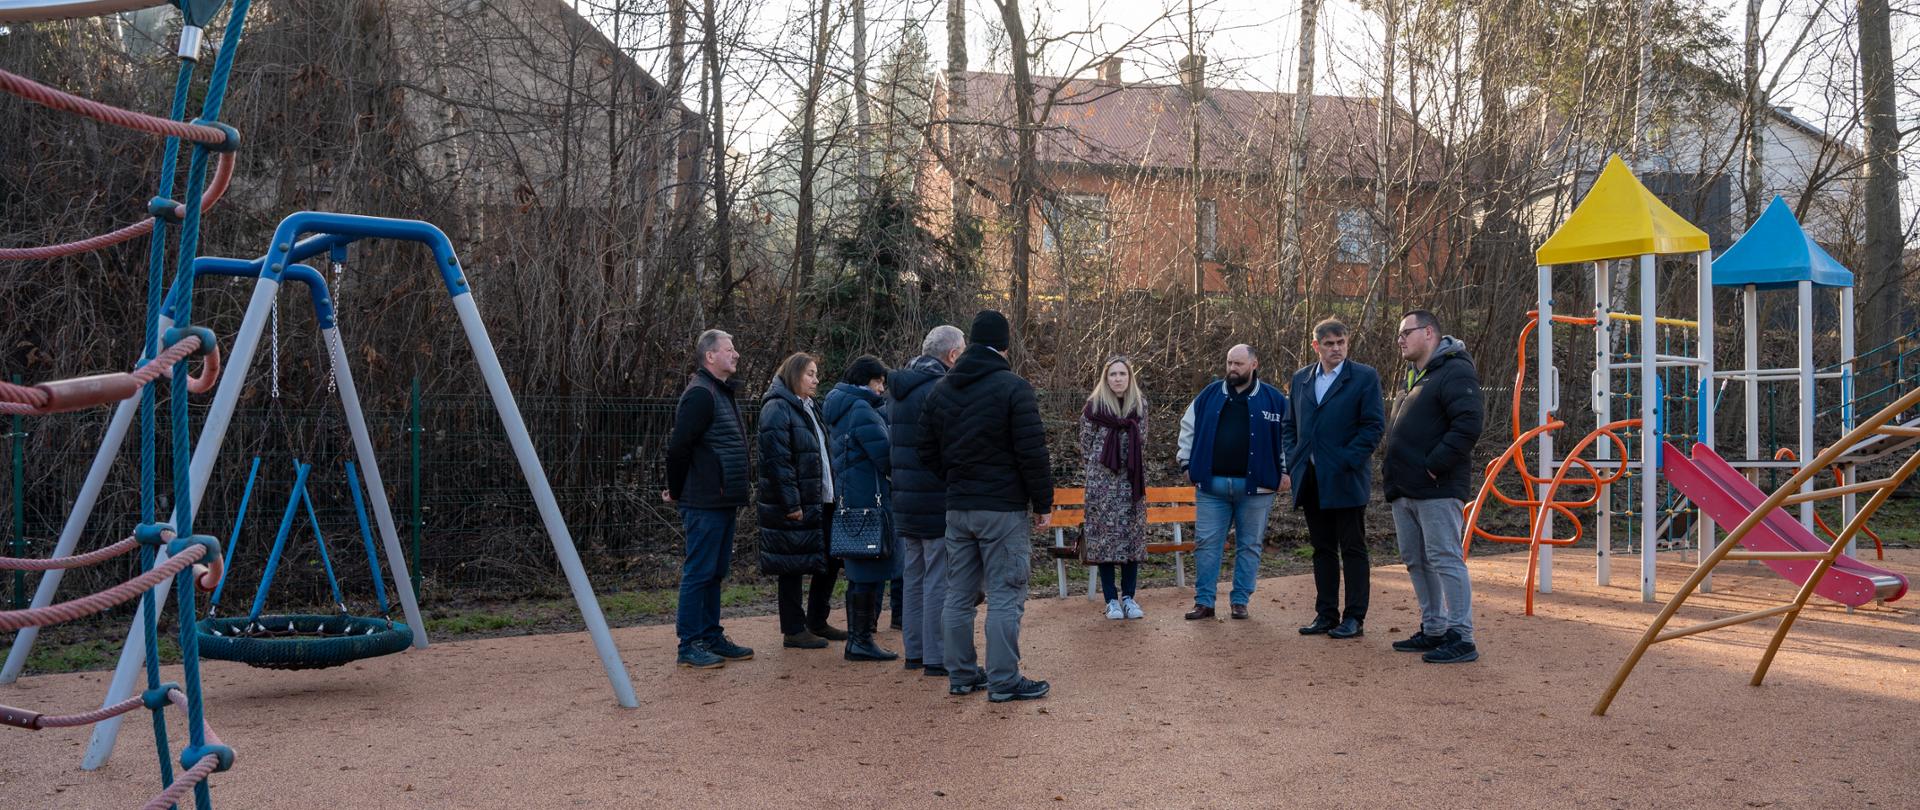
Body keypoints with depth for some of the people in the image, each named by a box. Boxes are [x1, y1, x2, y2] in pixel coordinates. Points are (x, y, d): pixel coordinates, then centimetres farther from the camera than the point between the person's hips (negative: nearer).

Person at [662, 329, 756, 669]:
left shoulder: (723, 393, 17)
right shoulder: (700, 394, -15)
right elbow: (679, 446, -19)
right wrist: (677, 493, -8)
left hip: (723, 503, 10)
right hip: (705, 504, -10)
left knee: (715, 573, 15)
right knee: (698, 573, -3)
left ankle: (712, 638, 23)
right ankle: (690, 644, 4)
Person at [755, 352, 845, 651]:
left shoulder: (806, 408, 19)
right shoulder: (777, 408, -12)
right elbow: (777, 459, -19)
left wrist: (832, 492, 16)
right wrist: (791, 504, -22)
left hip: (820, 502, 10)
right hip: (794, 506, -10)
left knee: (830, 560, 13)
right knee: (792, 566, -1)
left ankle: (817, 622, 25)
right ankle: (793, 631, 8)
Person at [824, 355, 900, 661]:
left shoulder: (840, 409, 17)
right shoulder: (861, 409, -14)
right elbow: (885, 457, -17)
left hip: (850, 496, 10)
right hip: (870, 497, -10)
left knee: (860, 572, 15)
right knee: (872, 571, -5)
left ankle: (856, 638, 21)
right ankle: (861, 640, -1)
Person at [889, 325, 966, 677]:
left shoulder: (899, 390, 14)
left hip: (904, 499, 9)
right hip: (937, 500, -9)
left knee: (913, 576, 15)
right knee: (939, 579, -3)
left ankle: (914, 652, 21)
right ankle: (936, 658, 0)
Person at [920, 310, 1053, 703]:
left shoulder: (940, 389, 9)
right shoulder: (1013, 388, -11)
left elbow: (929, 452, 12)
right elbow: (1033, 453, -13)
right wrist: (1043, 503, -4)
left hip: (957, 508, 6)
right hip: (1003, 508, -6)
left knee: (959, 595, 12)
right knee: (1005, 596, -1)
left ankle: (960, 675, 19)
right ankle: (1004, 681, 1)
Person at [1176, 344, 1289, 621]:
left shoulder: (1273, 399, 2)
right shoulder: (1210, 395, 8)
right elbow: (1188, 427, 15)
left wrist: (1286, 471, 1)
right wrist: (1187, 463, 8)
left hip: (1254, 485, -1)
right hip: (1212, 484, 1)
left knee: (1249, 546, 6)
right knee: (1206, 543, 0)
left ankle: (1240, 601, 15)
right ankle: (1204, 601, 7)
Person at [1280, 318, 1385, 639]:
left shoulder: (1365, 377, -3)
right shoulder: (1301, 379, 12)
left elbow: (1374, 425, -8)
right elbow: (1289, 425, 17)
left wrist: (1346, 461, -14)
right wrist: (1293, 462, 3)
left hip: (1346, 479, -5)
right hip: (1311, 480, 5)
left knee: (1352, 549, 1)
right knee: (1322, 550, 11)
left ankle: (1354, 618, 7)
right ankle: (1326, 615, 18)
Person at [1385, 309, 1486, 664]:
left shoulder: (1455, 372, -10)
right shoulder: (1415, 376, 21)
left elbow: (1469, 424, -23)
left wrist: (1435, 464, -21)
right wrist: (1392, 468, 16)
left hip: (1436, 489, -10)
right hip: (1405, 489, 10)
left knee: (1445, 560, -8)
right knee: (1416, 561, 14)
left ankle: (1462, 638, -3)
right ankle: (1433, 630, 23)